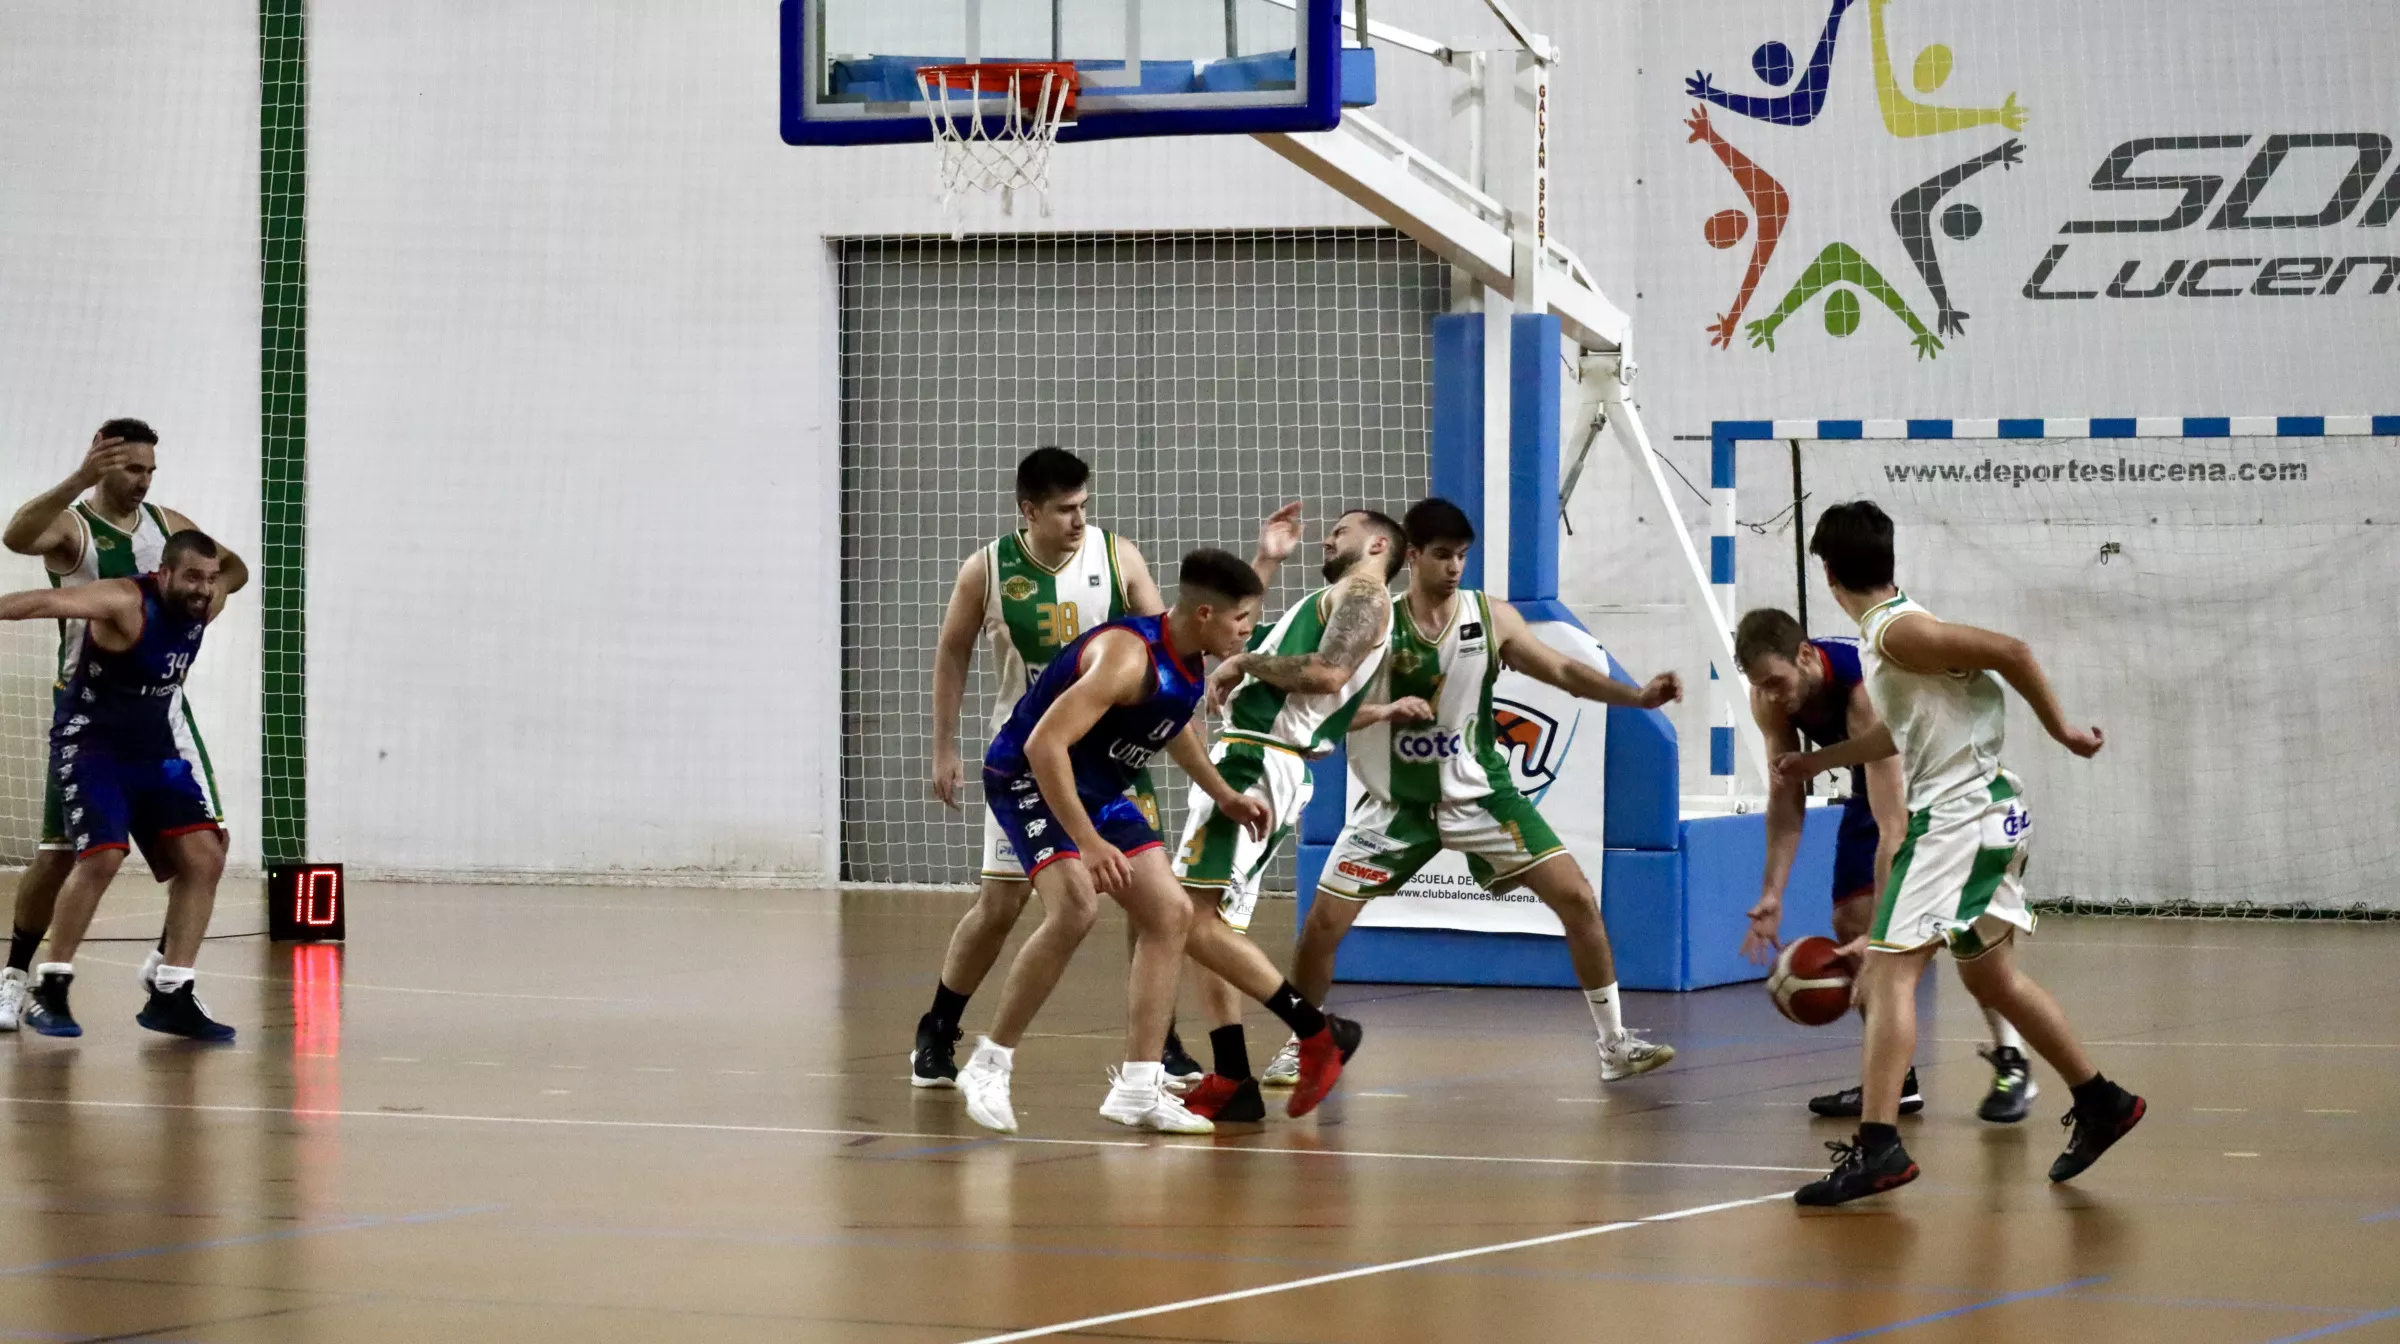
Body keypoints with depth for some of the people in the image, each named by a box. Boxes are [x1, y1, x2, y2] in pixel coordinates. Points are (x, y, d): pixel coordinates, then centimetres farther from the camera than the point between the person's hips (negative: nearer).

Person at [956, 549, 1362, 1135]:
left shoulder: (1189, 665, -1)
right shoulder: (1128, 655, -30)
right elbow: (1044, 745, -35)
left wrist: (1222, 794, 25)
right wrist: (1088, 843, -37)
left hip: (1098, 788, 10)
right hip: (1029, 777, -10)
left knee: (1169, 915, 5)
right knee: (1075, 906, -29)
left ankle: (1138, 1088, 9)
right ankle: (989, 1064, -15)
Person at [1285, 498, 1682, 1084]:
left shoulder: (1492, 617, -7)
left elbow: (1564, 671, -5)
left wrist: (1637, 695, -20)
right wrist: (1388, 711, -33)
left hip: (1478, 792, 1)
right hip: (1397, 801, -1)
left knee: (1577, 897, -9)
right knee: (1322, 924, -7)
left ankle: (1615, 1045, 1)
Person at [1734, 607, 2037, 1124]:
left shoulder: (1867, 693, -41)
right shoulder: (1769, 698, -20)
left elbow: (1894, 824, -43)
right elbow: (1786, 797, -8)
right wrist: (1772, 894, -19)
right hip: (1876, 781, 7)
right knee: (1849, 920, -1)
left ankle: (2011, 1063, -16)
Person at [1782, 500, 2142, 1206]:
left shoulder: (1897, 631, -16)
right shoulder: (1892, 626, 14)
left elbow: (2010, 651, -19)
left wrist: (2059, 728, -10)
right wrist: (1818, 760, 36)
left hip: (1957, 815, -10)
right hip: (1986, 810, 10)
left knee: (1890, 970, -15)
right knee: (1990, 973, 22)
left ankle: (1878, 1146, -24)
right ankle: (2099, 1103, 32)